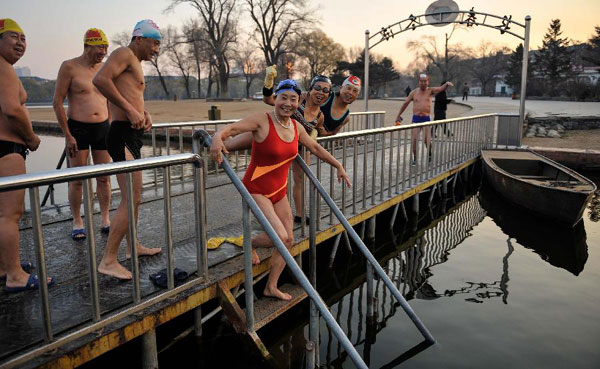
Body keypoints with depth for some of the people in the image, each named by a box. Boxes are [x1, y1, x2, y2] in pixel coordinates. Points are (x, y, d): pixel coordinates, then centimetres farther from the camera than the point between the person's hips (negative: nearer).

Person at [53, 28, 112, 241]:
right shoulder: (69, 67, -5)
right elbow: (57, 102, -6)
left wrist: (112, 129, 11)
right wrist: (67, 135, -11)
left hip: (102, 128, 4)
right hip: (77, 128, -4)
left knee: (104, 177, 6)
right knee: (77, 179, 2)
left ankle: (105, 220, 15)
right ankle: (77, 223, 13)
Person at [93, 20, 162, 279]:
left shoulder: (135, 64, 25)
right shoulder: (125, 54, -6)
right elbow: (100, 80, -23)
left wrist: (144, 114, 3)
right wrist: (130, 109, -23)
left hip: (131, 137, 11)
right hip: (123, 135, -11)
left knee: (133, 197, 19)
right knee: (131, 199, -13)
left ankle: (134, 246, 34)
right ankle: (108, 261, -9)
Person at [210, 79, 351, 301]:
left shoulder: (296, 127, 3)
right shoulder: (262, 121, -16)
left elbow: (315, 148, 18)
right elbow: (232, 128, -26)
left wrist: (338, 166, 21)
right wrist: (218, 137, -49)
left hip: (279, 191, 7)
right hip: (256, 189, -7)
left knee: (288, 239, 8)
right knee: (279, 236, -20)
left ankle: (271, 287, 26)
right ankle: (250, 244, 15)